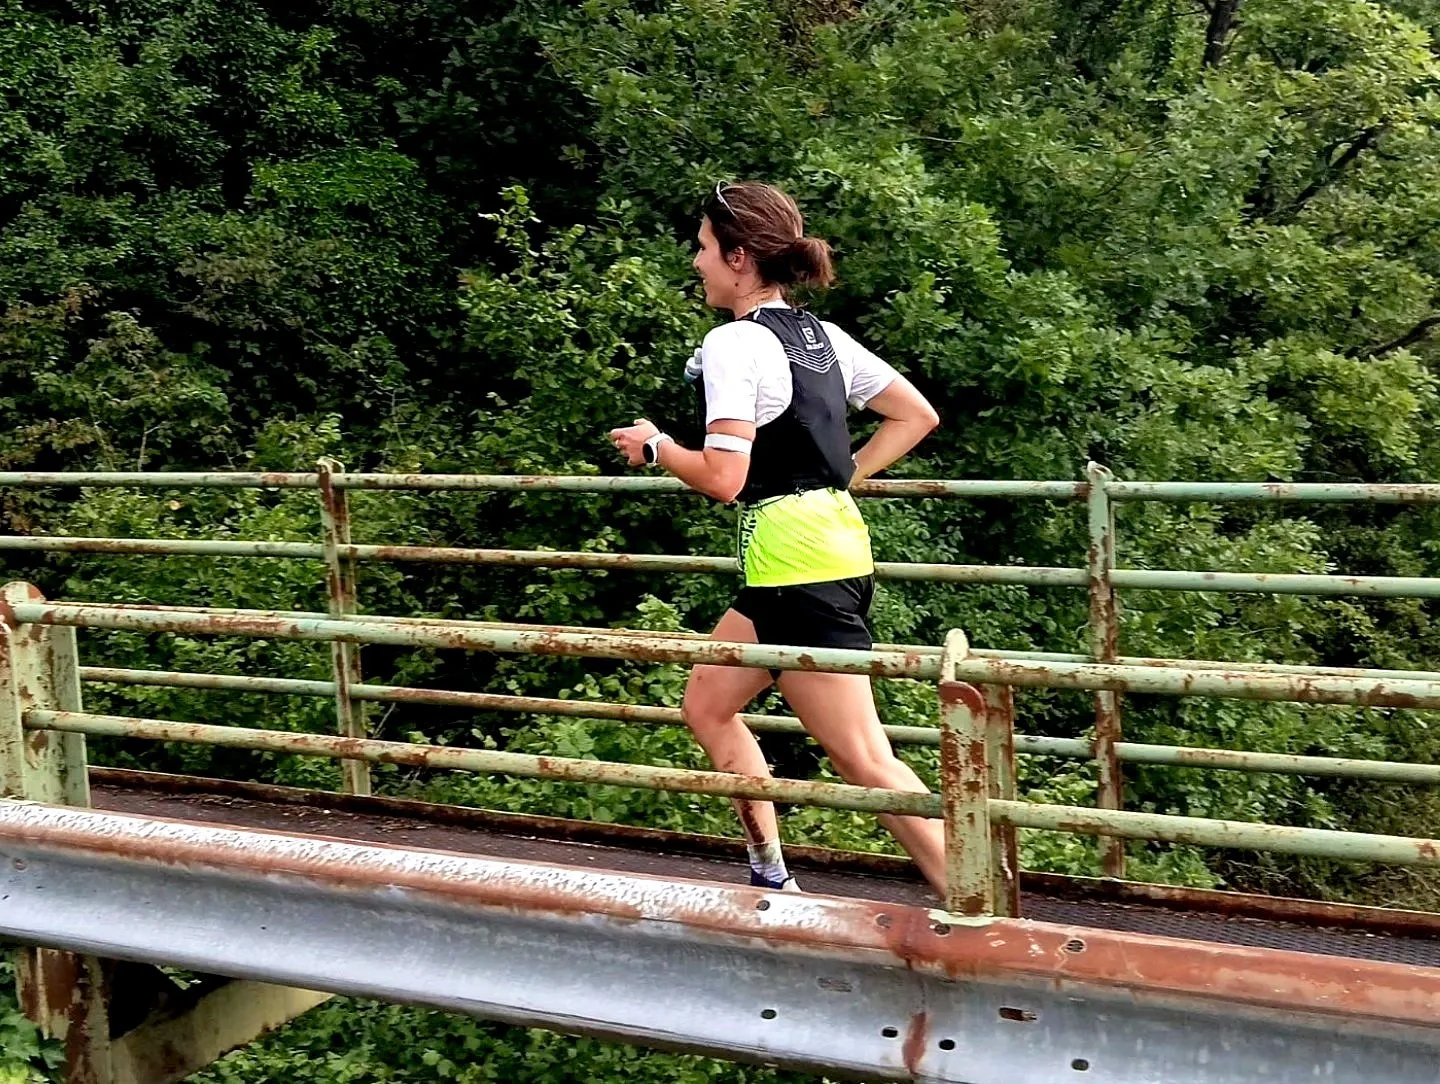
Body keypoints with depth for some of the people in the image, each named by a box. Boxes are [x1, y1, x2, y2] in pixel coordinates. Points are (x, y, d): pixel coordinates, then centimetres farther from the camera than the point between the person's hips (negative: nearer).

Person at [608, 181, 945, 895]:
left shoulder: (735, 342, -11)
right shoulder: (822, 336, 14)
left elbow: (721, 478, -19)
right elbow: (918, 415, 18)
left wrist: (654, 447, -1)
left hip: (794, 562, -9)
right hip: (834, 542, 9)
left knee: (863, 760, -6)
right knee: (707, 708, 19)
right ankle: (773, 883, 22)